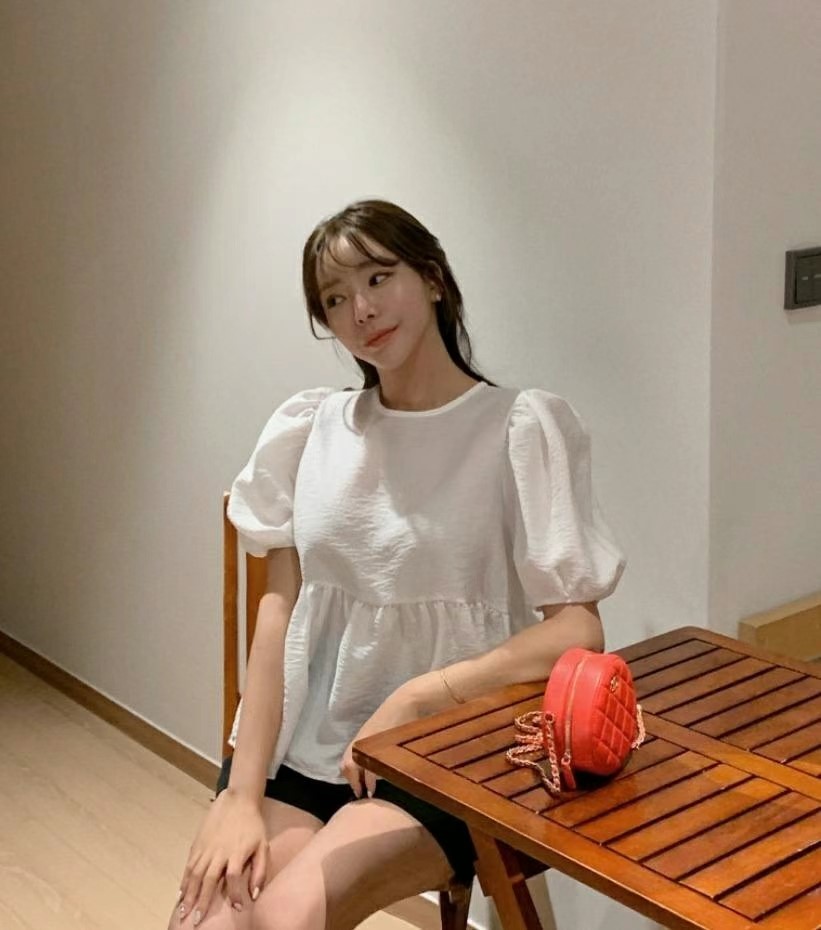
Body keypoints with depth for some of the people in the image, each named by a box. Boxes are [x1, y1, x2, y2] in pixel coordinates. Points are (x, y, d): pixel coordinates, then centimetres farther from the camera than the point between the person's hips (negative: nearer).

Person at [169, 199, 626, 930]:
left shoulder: (521, 427, -7)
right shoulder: (308, 429, 5)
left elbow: (577, 632, -11)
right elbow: (281, 606, 0)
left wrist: (412, 702, -17)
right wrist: (241, 793, -7)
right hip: (293, 747, 3)